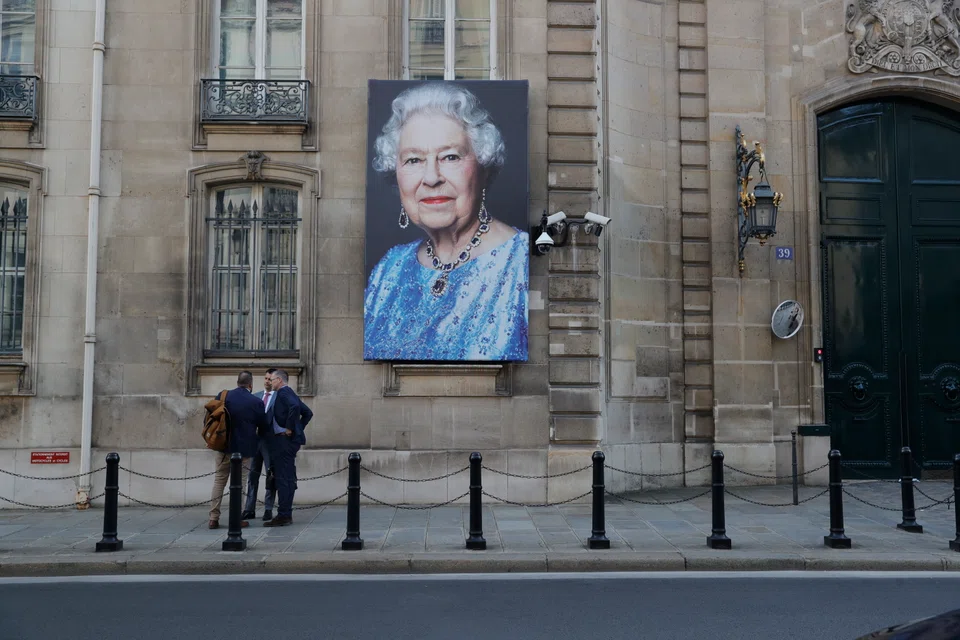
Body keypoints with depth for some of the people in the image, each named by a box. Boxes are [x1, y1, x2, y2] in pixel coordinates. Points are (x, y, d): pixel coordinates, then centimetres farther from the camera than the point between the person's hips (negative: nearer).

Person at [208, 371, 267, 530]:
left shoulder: (224, 396, -4)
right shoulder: (256, 402, -11)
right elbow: (263, 426, -2)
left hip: (224, 446, 3)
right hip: (244, 448, -3)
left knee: (219, 481, 12)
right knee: (239, 483, 6)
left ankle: (213, 518, 12)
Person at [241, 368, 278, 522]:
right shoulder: (256, 396, 12)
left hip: (270, 440, -5)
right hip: (255, 439, 5)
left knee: (271, 475, 2)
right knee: (253, 474, 8)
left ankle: (268, 509, 10)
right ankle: (250, 509, 14)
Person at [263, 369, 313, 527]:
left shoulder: (283, 392, -10)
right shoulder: (289, 393, 19)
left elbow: (295, 406, -30)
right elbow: (308, 412, 23)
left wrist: (289, 428, -21)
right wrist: (298, 429, 17)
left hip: (284, 440, -10)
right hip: (290, 440, 10)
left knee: (283, 479, -8)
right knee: (288, 479, 11)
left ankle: (283, 515, -6)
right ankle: (287, 514, 17)